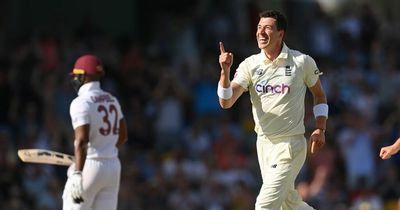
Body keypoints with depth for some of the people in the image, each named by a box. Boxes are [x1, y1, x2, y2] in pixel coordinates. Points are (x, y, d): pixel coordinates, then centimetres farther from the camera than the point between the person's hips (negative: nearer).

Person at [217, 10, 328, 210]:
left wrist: (320, 129, 0)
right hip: (264, 143, 4)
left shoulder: (303, 62, -5)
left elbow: (319, 94, 11)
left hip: (291, 143, -4)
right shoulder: (250, 65, -1)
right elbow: (226, 102, -11)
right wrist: (225, 70, -26)